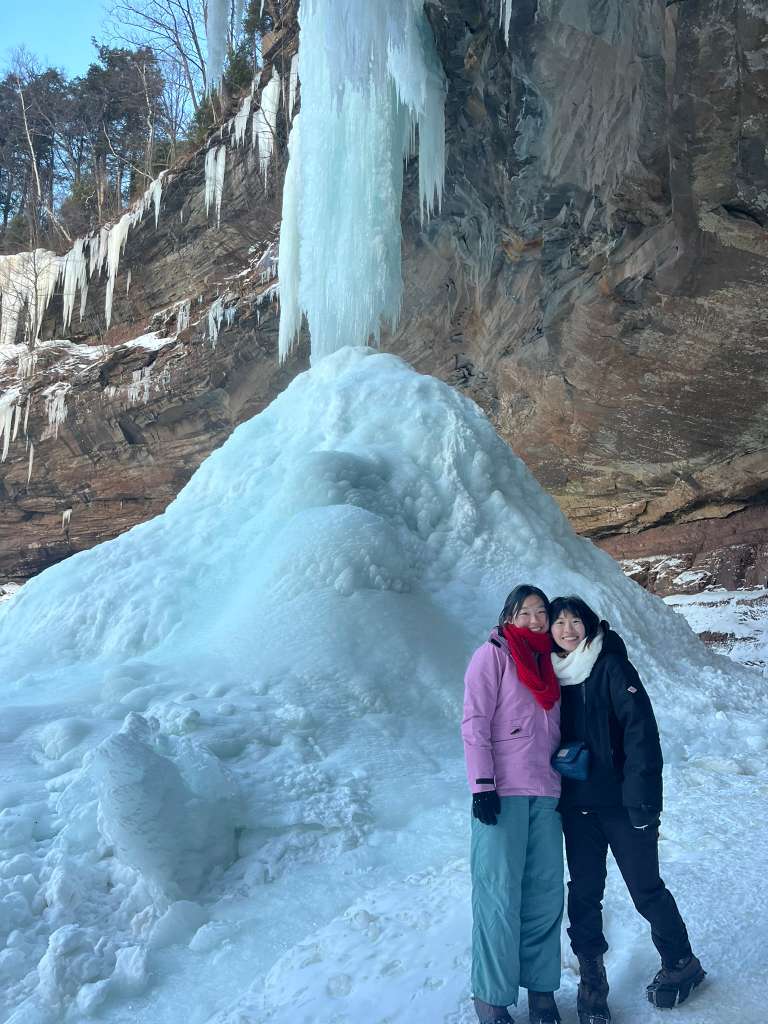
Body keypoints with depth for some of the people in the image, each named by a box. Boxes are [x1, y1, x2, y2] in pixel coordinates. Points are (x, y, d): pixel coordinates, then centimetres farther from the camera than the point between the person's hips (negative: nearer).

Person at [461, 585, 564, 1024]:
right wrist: (482, 785, -15)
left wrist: (566, 784, 15)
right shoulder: (493, 653, -1)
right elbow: (475, 722, -8)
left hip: (546, 794, 6)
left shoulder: (548, 663, 18)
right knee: (500, 893, -4)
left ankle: (541, 987, 19)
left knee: (546, 891, 5)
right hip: (502, 791, -6)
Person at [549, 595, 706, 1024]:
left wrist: (642, 799, -19)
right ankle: (592, 981, 21)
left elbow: (641, 729, -15)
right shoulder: (553, 675, 7)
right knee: (584, 891, 7)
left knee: (645, 888, 8)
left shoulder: (611, 664, -9)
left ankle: (681, 964, 30)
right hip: (576, 804, 4)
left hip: (621, 801, -4)